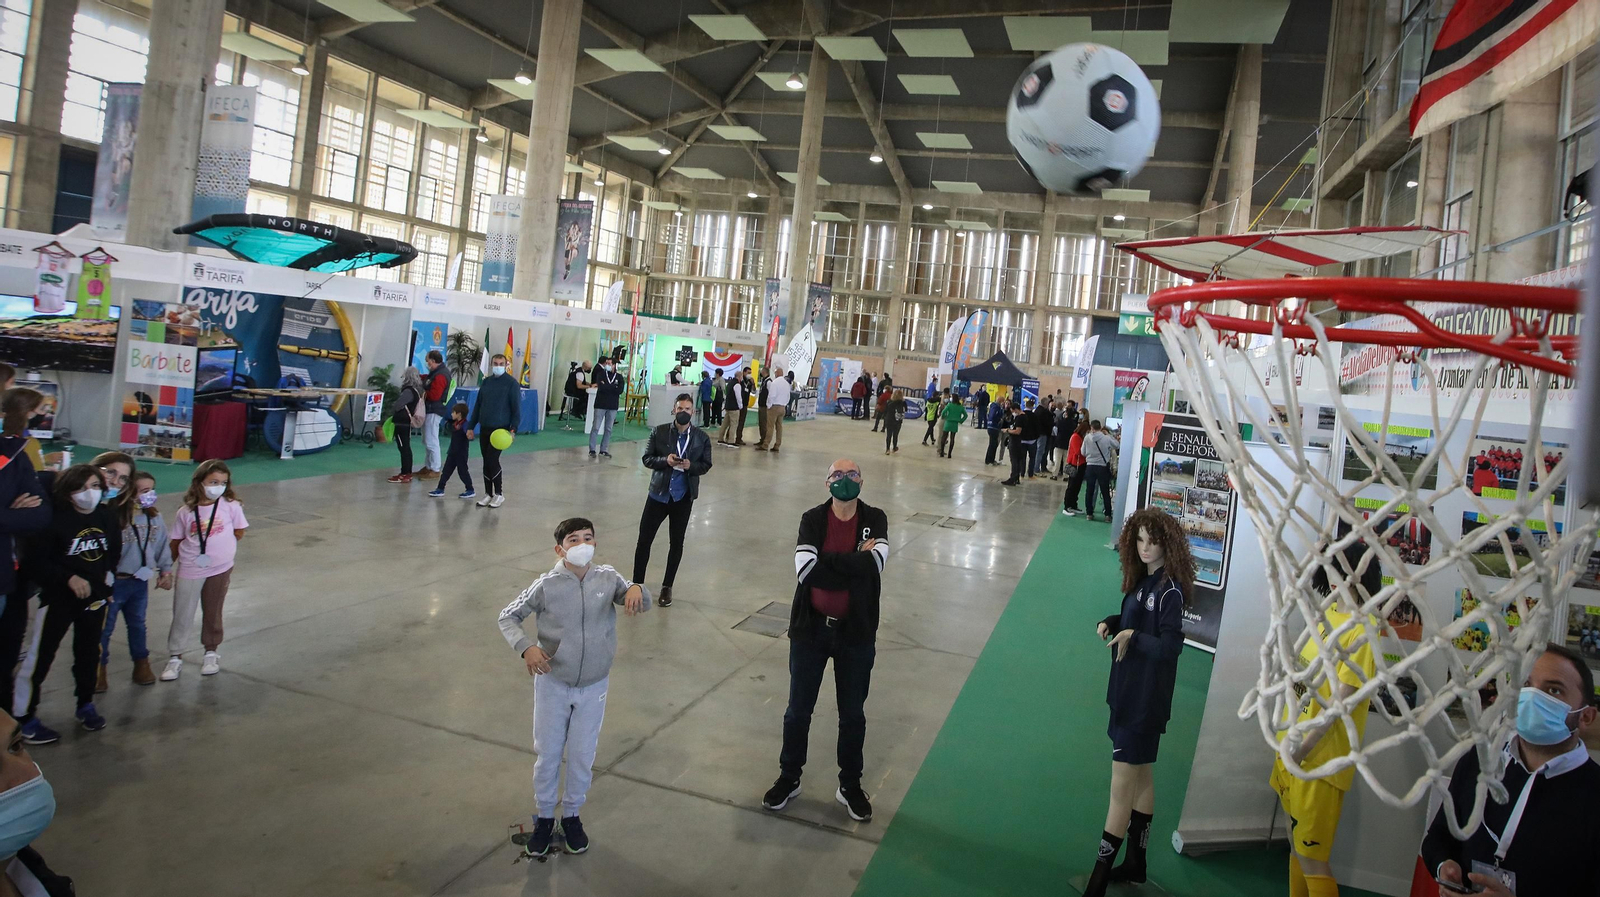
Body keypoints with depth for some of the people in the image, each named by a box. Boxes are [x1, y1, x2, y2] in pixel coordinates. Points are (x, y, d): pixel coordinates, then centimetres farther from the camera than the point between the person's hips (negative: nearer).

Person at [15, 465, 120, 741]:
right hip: (58, 598, -5)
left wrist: (108, 572, 2)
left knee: (88, 652, 17)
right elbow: (37, 560, -17)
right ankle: (24, 718, 11)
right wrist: (69, 578, -24)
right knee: (39, 655, -2)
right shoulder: (55, 518, -19)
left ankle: (85, 705, 33)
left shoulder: (107, 516, -4)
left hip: (95, 596, 5)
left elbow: (114, 550, 12)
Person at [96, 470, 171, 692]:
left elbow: (162, 546, 10)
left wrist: (166, 570, 10)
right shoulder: (114, 517, -21)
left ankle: (141, 665, 32)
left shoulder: (155, 518, -1)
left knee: (137, 624, 20)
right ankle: (99, 671, 21)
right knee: (104, 627, 7)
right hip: (114, 581, -5)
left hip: (141, 581, 5)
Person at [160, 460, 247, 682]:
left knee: (212, 612, 14)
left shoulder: (230, 506, -7)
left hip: (220, 569, 0)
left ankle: (211, 652, 30)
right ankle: (175, 658, 18)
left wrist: (219, 546, -2)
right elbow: (176, 543, 2)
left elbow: (239, 532, 3)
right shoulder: (186, 512, -5)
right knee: (182, 615, 5)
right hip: (190, 570, 0)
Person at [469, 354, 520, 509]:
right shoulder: (486, 382, 10)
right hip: (484, 429, 5)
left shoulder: (511, 383, -5)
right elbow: (478, 405, 15)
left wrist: (513, 429, -18)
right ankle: (488, 494, 17)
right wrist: (471, 426, 13)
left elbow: (516, 408, -8)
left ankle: (499, 493, 5)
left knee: (492, 460, -10)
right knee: (486, 462, 7)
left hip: (501, 429, -5)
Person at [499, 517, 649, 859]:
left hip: (593, 687, 1)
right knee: (547, 756, 14)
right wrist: (526, 646, -25)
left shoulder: (608, 578, -11)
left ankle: (571, 815, 39)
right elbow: (507, 617, -7)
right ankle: (544, 818, 38)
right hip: (553, 684, -1)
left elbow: (641, 603, -6)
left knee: (582, 758, 15)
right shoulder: (547, 586, -16)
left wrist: (636, 590, -30)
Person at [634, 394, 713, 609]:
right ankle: (637, 584, 18)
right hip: (658, 494, 0)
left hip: (683, 497, 0)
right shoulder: (659, 432, -5)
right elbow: (646, 458, -3)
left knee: (676, 543, 10)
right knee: (644, 540, 4)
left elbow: (706, 464, 2)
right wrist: (665, 461, -21)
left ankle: (667, 587, 26)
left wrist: (691, 466, -19)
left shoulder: (702, 438, -3)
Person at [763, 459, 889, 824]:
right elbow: (806, 570, -23)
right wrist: (854, 561, -20)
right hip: (810, 629, 0)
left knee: (853, 714, 15)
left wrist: (827, 559, -23)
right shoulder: (813, 519, -7)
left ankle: (850, 785, 35)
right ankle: (789, 778, 36)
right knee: (798, 710, 15)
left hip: (856, 633, 0)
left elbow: (874, 565, -24)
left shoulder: (875, 519, -6)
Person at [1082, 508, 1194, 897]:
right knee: (1140, 778, 20)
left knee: (1122, 788, -2)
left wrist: (1134, 636, -27)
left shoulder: (1170, 590, -18)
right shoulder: (1141, 579, 5)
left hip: (1146, 699, -9)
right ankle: (1136, 863, 35)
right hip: (1127, 691, 9)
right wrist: (1109, 623, -5)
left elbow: (1170, 646, -21)